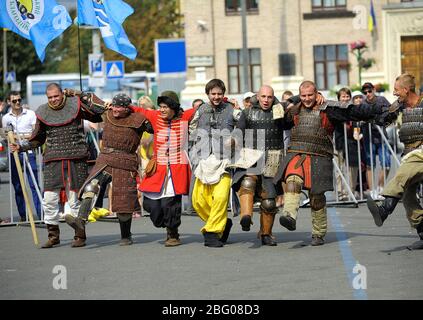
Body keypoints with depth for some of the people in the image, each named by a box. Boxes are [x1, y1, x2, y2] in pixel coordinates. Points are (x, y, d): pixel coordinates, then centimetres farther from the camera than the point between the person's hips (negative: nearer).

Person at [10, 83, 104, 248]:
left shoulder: (75, 105, 2)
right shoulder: (43, 113, 8)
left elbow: (98, 117, 5)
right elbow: (38, 139, 18)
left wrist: (87, 101, -7)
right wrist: (21, 146, 5)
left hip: (76, 160, -2)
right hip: (53, 161, 2)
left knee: (75, 199, 1)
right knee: (49, 199, -4)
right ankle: (53, 235, 8)